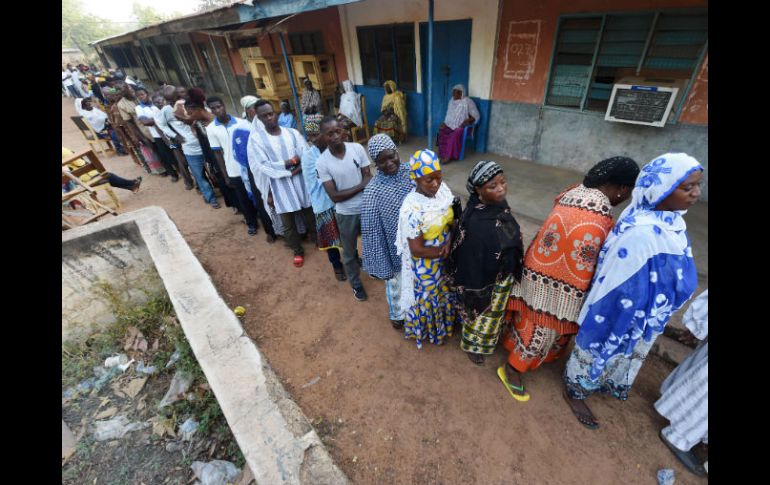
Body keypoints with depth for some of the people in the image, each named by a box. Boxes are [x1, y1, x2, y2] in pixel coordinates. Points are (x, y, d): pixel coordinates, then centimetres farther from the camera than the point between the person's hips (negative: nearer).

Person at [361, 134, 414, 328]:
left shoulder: (411, 172, -12)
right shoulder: (373, 192, -26)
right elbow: (372, 232, -19)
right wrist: (381, 265, -13)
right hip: (395, 250, -4)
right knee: (396, 284, 23)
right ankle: (397, 315, 54)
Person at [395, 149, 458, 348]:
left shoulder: (443, 189, -12)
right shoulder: (412, 209, -33)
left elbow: (452, 219, 2)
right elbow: (417, 249, -26)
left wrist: (450, 241, -15)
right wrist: (443, 250, -15)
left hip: (447, 258, 7)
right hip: (425, 266, -6)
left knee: (445, 293, 29)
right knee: (427, 299, 19)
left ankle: (444, 322, 60)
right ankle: (425, 330, 50)